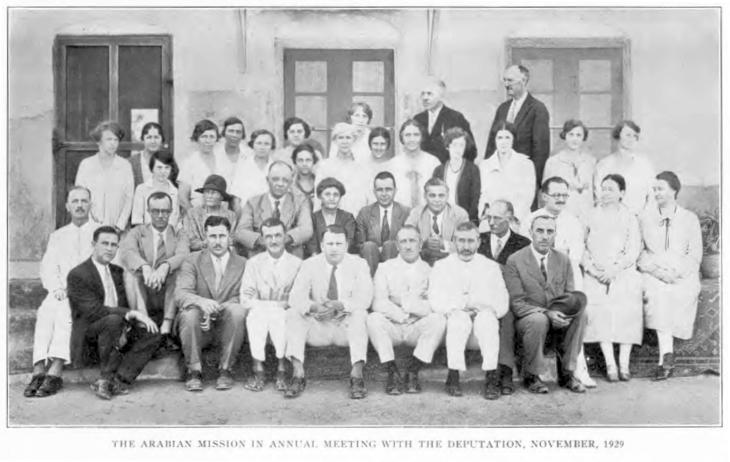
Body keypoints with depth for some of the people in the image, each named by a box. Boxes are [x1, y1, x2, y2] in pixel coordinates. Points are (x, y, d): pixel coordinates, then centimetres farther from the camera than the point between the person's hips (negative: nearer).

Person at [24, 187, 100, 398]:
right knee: (45, 312, -30)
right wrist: (57, 288, -8)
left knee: (64, 311, -33)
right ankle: (39, 371, -37)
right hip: (61, 293, 3)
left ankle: (55, 371, -42)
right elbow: (48, 268, 14)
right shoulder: (57, 236, 25)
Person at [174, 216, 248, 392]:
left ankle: (225, 369, -13)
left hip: (226, 324, 1)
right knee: (189, 313, -32)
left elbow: (244, 297, -7)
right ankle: (194, 370, -12)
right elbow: (180, 294, -11)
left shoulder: (242, 264, 6)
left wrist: (215, 309, -25)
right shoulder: (192, 261, 4)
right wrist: (202, 302, -34)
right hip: (199, 326, 0)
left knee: (238, 310, -30)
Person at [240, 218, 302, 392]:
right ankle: (258, 369, -27)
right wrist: (276, 304, -11)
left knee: (277, 316, -34)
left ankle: (281, 368, -22)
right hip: (258, 317, 1)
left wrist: (285, 305, -18)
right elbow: (245, 299, 2)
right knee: (256, 314, -32)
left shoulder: (297, 264, 8)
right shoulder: (254, 263, 11)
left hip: (287, 316, -1)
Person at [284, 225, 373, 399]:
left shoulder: (358, 264, -1)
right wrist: (314, 307, -35)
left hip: (346, 326, -2)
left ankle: (357, 376, -34)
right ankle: (298, 375, -26)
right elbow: (295, 296, -12)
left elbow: (364, 298, -16)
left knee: (359, 314, -32)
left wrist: (340, 305, -35)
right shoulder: (310, 264, 1)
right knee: (293, 314, -23)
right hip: (317, 327, 2)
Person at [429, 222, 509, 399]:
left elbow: (502, 305, 4)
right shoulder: (441, 266, 12)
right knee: (460, 318, -34)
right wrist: (460, 305, -16)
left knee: (487, 318, -33)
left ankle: (491, 378, -34)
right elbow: (436, 302, -2)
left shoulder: (491, 267, 14)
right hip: (453, 324, 0)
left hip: (484, 321, 1)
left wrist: (482, 306, -15)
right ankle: (453, 376, -31)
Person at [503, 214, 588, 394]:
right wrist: (546, 313, -27)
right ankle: (531, 377, -12)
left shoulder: (563, 260, 8)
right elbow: (516, 304, -13)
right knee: (538, 320, -37)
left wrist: (564, 315, -18)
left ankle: (567, 374, -10)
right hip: (526, 320, -4)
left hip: (558, 319, 4)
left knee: (581, 313, -24)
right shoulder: (515, 261, -7)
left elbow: (571, 298, 6)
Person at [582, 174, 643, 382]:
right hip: (596, 276, 0)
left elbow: (633, 252, 3)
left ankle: (624, 365, -16)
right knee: (599, 311, -20)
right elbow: (583, 248, 10)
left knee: (625, 310, -19)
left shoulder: (630, 218, 11)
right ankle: (610, 364, -20)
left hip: (623, 273, 0)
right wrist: (593, 269, -7)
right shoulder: (592, 217, 14)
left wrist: (614, 269, -12)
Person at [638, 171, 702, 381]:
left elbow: (695, 255, 5)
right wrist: (656, 270, -11)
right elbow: (638, 251, 5)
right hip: (653, 274, -1)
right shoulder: (645, 217, 11)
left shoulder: (689, 219, 10)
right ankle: (667, 353, -36)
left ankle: (664, 361, -19)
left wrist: (676, 272, -12)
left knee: (683, 292, -29)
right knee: (658, 294, -33)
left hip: (683, 276, 1)